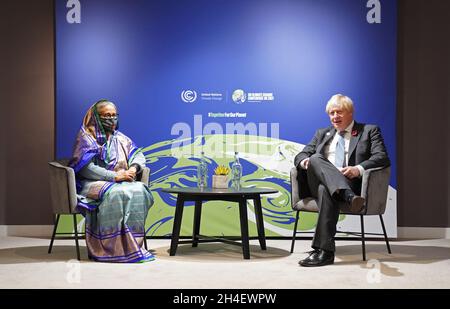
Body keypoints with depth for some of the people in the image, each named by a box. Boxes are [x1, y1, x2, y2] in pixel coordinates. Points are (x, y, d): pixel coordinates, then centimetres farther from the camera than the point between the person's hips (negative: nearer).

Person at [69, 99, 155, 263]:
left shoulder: (120, 138, 18)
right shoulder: (86, 138, -1)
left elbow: (138, 154, 15)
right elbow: (86, 168, -13)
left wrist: (134, 168, -9)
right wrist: (114, 176, -20)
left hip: (119, 182, 5)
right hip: (92, 184, -5)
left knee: (139, 190, -27)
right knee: (116, 193, -37)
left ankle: (133, 242, -26)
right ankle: (112, 247, -33)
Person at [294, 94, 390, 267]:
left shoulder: (369, 131, 16)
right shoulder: (322, 134, 30)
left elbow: (382, 157, 0)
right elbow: (301, 155, 21)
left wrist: (359, 169, -20)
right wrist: (304, 162, -6)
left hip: (352, 182, -3)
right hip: (317, 183, 3)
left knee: (325, 190, -36)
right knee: (315, 159, -32)